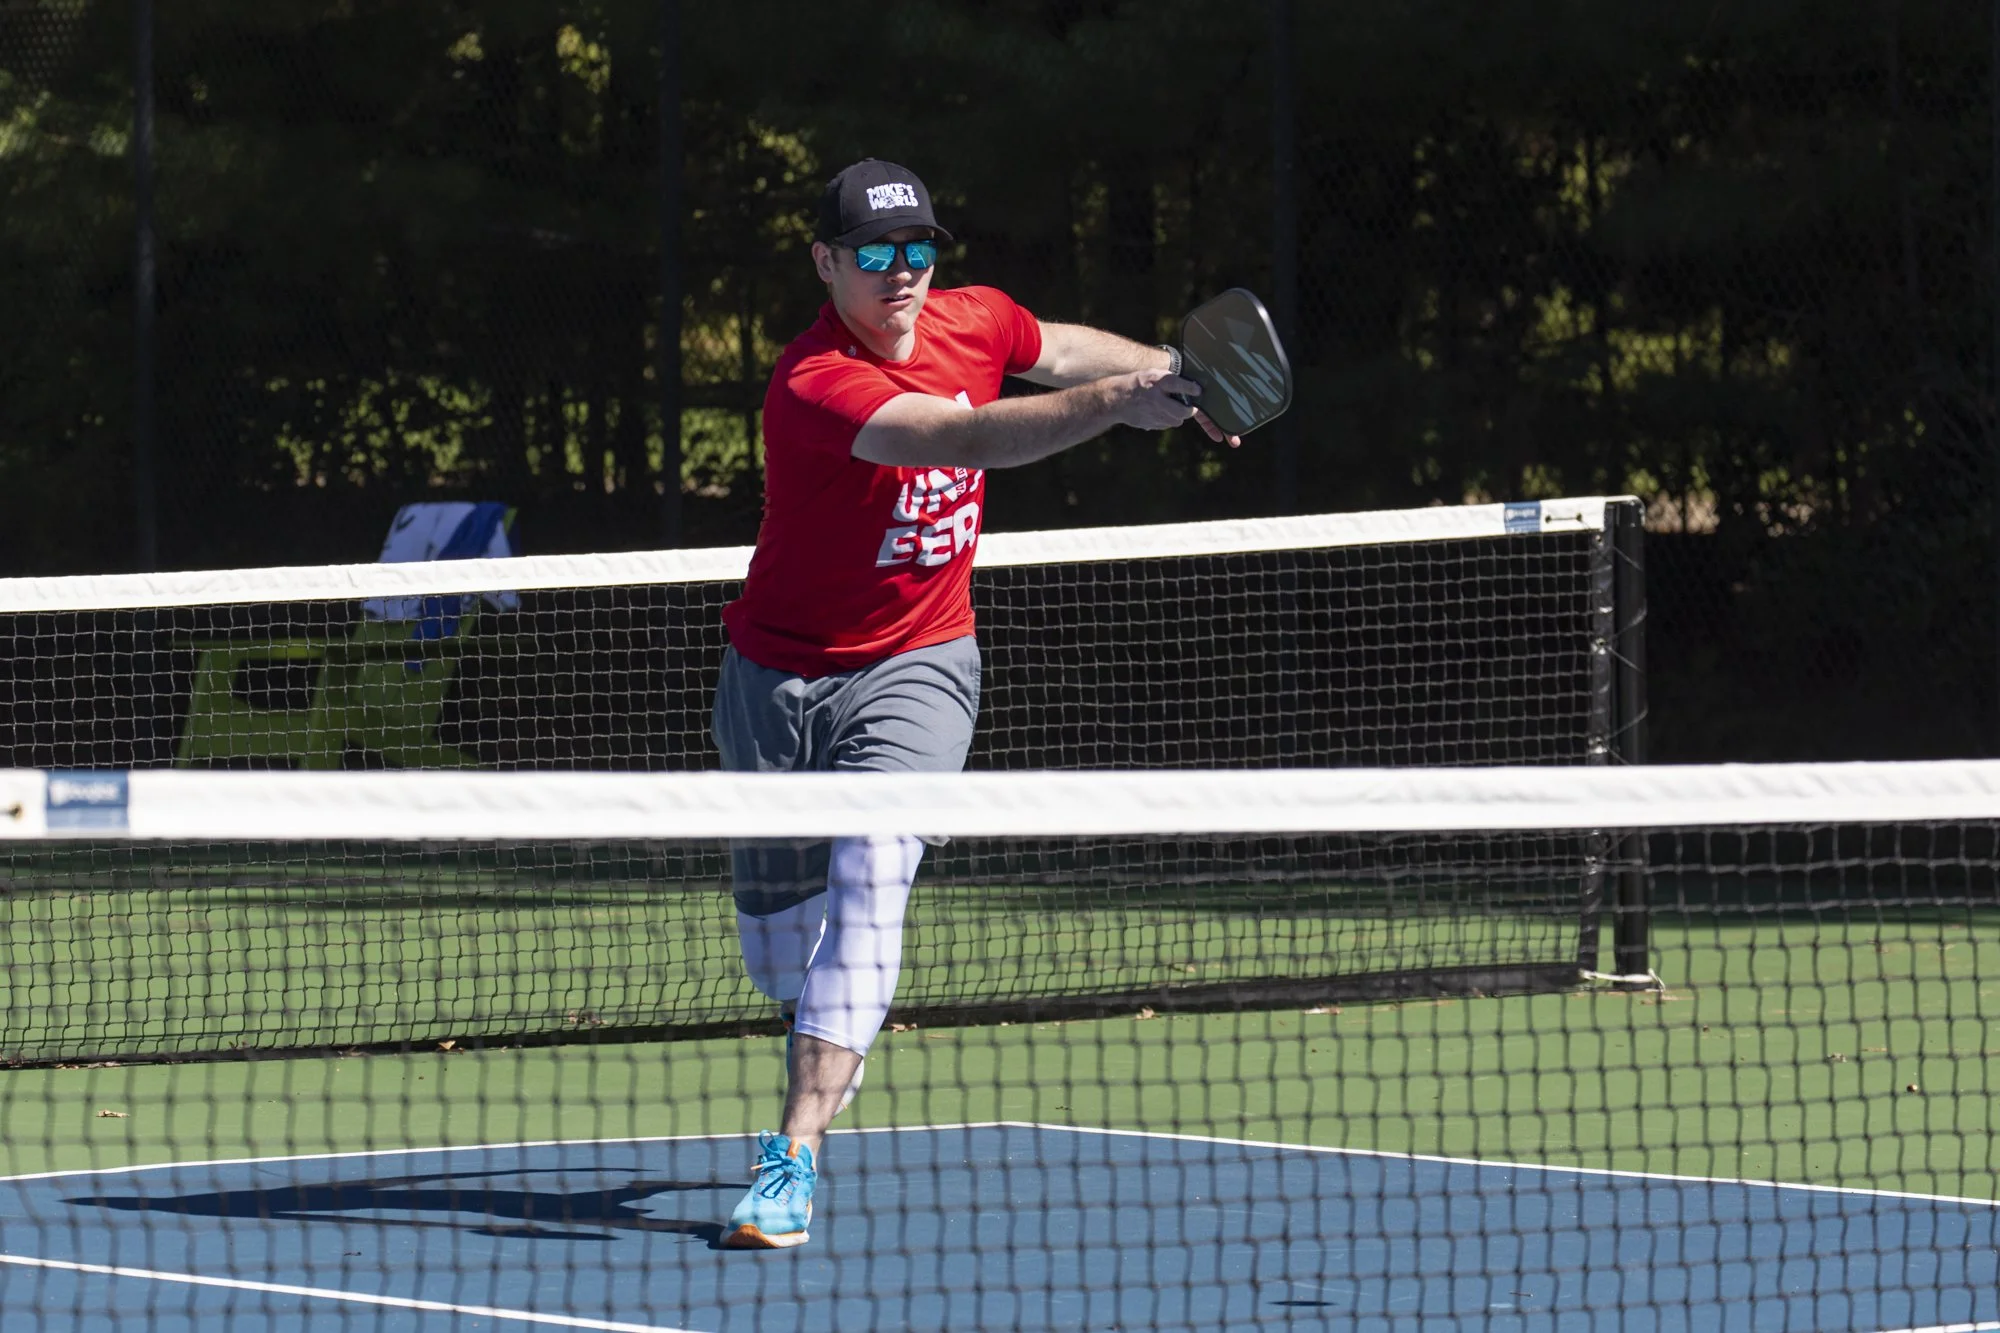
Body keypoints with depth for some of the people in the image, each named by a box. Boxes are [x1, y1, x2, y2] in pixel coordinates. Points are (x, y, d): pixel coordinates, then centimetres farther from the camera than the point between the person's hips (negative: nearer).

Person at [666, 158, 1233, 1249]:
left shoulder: (973, 321, -7)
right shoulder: (814, 385, -26)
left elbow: (1058, 350, 20)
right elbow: (968, 438, -41)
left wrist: (1171, 371, 12)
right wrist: (1110, 403, -53)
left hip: (913, 667, 2)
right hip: (780, 672, -2)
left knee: (871, 874, -23)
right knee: (776, 940, 12)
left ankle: (795, 1158, -27)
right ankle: (825, 1053, 49)